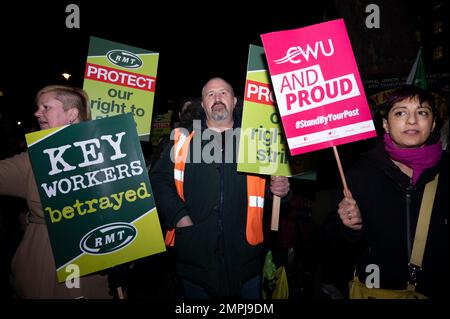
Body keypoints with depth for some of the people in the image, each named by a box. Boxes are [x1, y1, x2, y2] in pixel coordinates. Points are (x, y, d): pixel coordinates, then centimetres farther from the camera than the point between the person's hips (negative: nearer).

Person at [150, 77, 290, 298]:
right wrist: (179, 216, -10)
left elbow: (271, 181, 12)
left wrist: (279, 188, -10)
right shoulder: (183, 140, 5)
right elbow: (160, 179, 0)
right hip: (195, 252, 0)